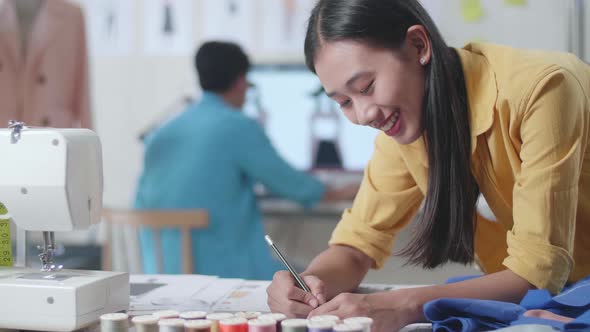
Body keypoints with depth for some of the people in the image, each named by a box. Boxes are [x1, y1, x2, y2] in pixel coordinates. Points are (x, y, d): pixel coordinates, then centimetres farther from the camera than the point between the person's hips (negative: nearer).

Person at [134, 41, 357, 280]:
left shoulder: (160, 135, 9)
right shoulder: (240, 127, -9)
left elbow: (143, 207, 16)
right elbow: (287, 182, 1)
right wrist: (337, 193, 20)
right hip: (221, 271, -7)